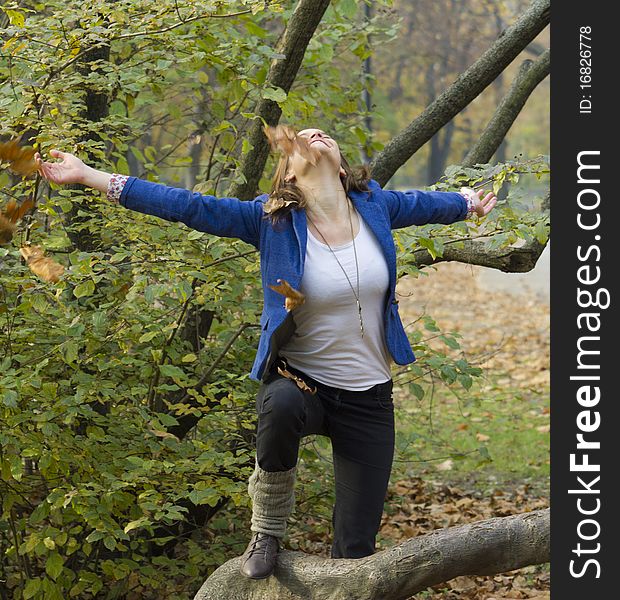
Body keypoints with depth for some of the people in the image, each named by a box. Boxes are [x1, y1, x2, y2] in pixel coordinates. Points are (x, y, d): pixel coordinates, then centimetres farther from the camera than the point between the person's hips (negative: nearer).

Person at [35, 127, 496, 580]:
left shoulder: (375, 206, -1)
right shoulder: (271, 219, -10)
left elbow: (420, 204, 21)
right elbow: (186, 207, -15)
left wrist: (468, 203, 40)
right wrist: (87, 176, -20)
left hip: (368, 397, 3)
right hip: (300, 380, -2)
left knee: (355, 551, -3)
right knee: (283, 404, -40)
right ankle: (267, 534, -14)